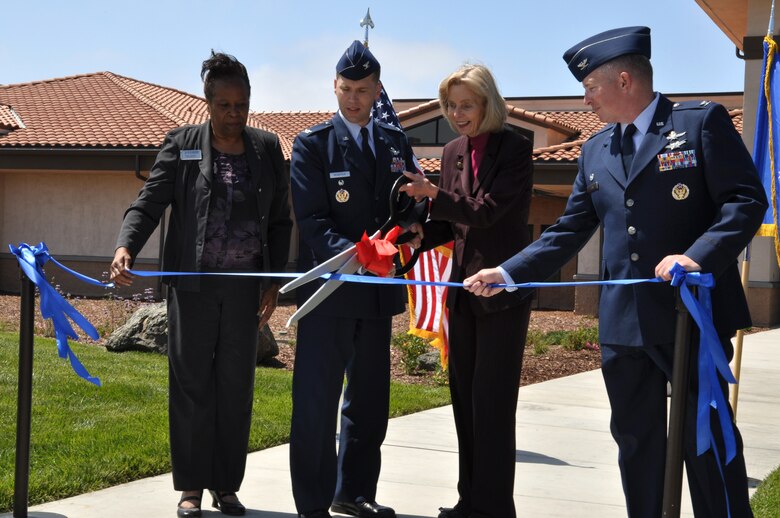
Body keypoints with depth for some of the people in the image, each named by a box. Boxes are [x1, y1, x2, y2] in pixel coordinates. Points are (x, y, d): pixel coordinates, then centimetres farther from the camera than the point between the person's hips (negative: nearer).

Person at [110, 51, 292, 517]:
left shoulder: (267, 148, 6)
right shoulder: (182, 145, 0)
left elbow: (280, 220, 9)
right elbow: (149, 204, -5)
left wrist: (274, 281, 3)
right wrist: (126, 247, -24)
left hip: (245, 284, 2)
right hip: (193, 283, -2)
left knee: (237, 384, 6)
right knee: (191, 382, 3)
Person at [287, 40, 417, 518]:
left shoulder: (396, 142, 10)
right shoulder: (313, 143, -3)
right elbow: (311, 219, -12)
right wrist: (349, 253, -29)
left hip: (378, 288, 5)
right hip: (329, 287, -5)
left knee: (370, 399, 14)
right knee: (317, 401, -4)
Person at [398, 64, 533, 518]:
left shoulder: (515, 148, -9)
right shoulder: (454, 152, 10)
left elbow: (486, 211, -18)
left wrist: (435, 194, -27)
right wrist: (419, 233, -4)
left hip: (503, 288, -7)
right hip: (463, 287, 7)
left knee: (492, 401, -7)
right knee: (465, 398, 11)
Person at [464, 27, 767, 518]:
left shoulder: (701, 121, -4)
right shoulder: (595, 151, 14)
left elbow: (746, 199, -10)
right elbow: (568, 233, 15)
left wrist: (698, 256, -24)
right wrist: (508, 273, 7)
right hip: (623, 323, 6)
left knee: (706, 438, -1)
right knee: (636, 441, 11)